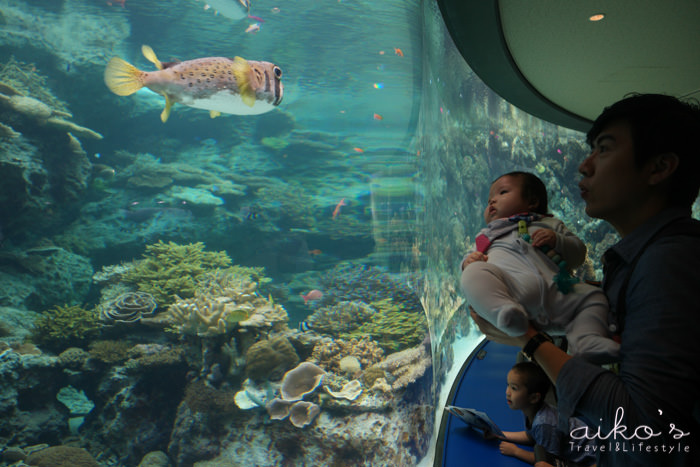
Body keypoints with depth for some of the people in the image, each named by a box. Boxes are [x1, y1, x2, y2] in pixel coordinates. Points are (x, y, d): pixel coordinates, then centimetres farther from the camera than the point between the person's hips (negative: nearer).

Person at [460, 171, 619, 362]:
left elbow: (578, 253, 24)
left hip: (555, 290, 2)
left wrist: (557, 240, 4)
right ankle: (504, 311, -51)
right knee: (473, 273, -29)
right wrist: (468, 261, 3)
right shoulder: (488, 235, 38)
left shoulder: (550, 224, 35)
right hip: (512, 288, -2)